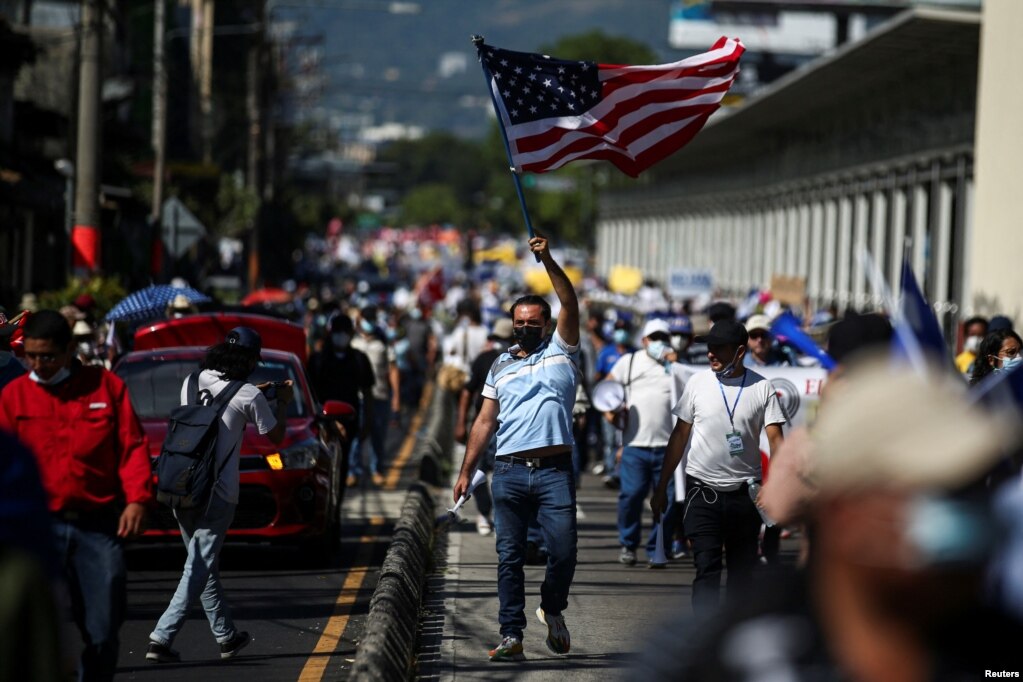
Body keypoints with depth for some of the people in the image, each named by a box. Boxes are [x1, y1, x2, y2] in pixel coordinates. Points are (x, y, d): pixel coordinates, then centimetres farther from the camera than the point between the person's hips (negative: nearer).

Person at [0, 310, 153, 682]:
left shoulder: (106, 385, 5)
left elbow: (133, 446, 3)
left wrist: (137, 498, -9)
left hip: (98, 525, 0)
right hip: (40, 526, 0)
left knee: (103, 632, 1)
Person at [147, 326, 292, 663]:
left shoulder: (193, 381, 6)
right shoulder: (248, 396, -9)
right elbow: (276, 436, 5)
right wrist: (282, 403, 21)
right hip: (217, 495, -6)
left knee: (204, 565, 17)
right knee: (199, 569, -4)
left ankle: (227, 636, 27)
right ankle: (162, 637, -13)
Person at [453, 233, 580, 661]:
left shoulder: (561, 352, 9)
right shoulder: (501, 366, 17)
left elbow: (570, 305, -6)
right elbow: (484, 422, 17)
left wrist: (548, 262, -16)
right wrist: (466, 472, 12)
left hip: (555, 470, -3)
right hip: (509, 471, 3)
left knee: (563, 550, -10)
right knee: (509, 557, 0)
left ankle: (553, 610, 17)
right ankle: (511, 636, 3)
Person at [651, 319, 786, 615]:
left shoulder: (761, 388, -2)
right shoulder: (697, 383, 1)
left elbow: (775, 438, -7)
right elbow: (679, 436, 7)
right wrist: (661, 487, 7)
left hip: (744, 492, 1)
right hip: (703, 490, -1)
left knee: (743, 569, 9)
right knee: (706, 568, -10)